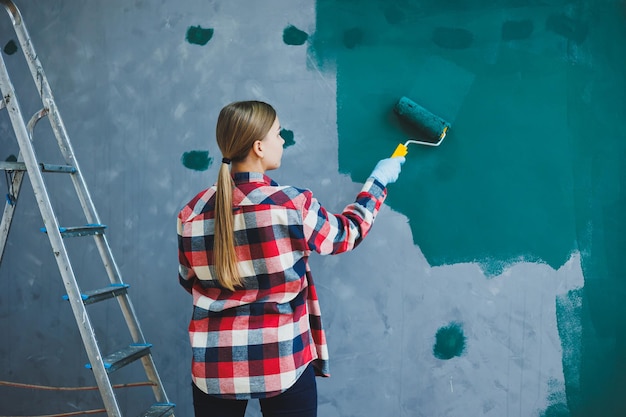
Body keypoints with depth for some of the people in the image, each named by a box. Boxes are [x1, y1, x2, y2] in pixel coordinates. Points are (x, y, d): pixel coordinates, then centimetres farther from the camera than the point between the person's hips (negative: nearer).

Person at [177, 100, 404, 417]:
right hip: (283, 365, -3)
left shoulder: (194, 212, -4)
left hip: (214, 368, 4)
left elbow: (188, 281, 9)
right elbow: (346, 234, 4)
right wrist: (378, 181, 17)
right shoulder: (291, 205, -14)